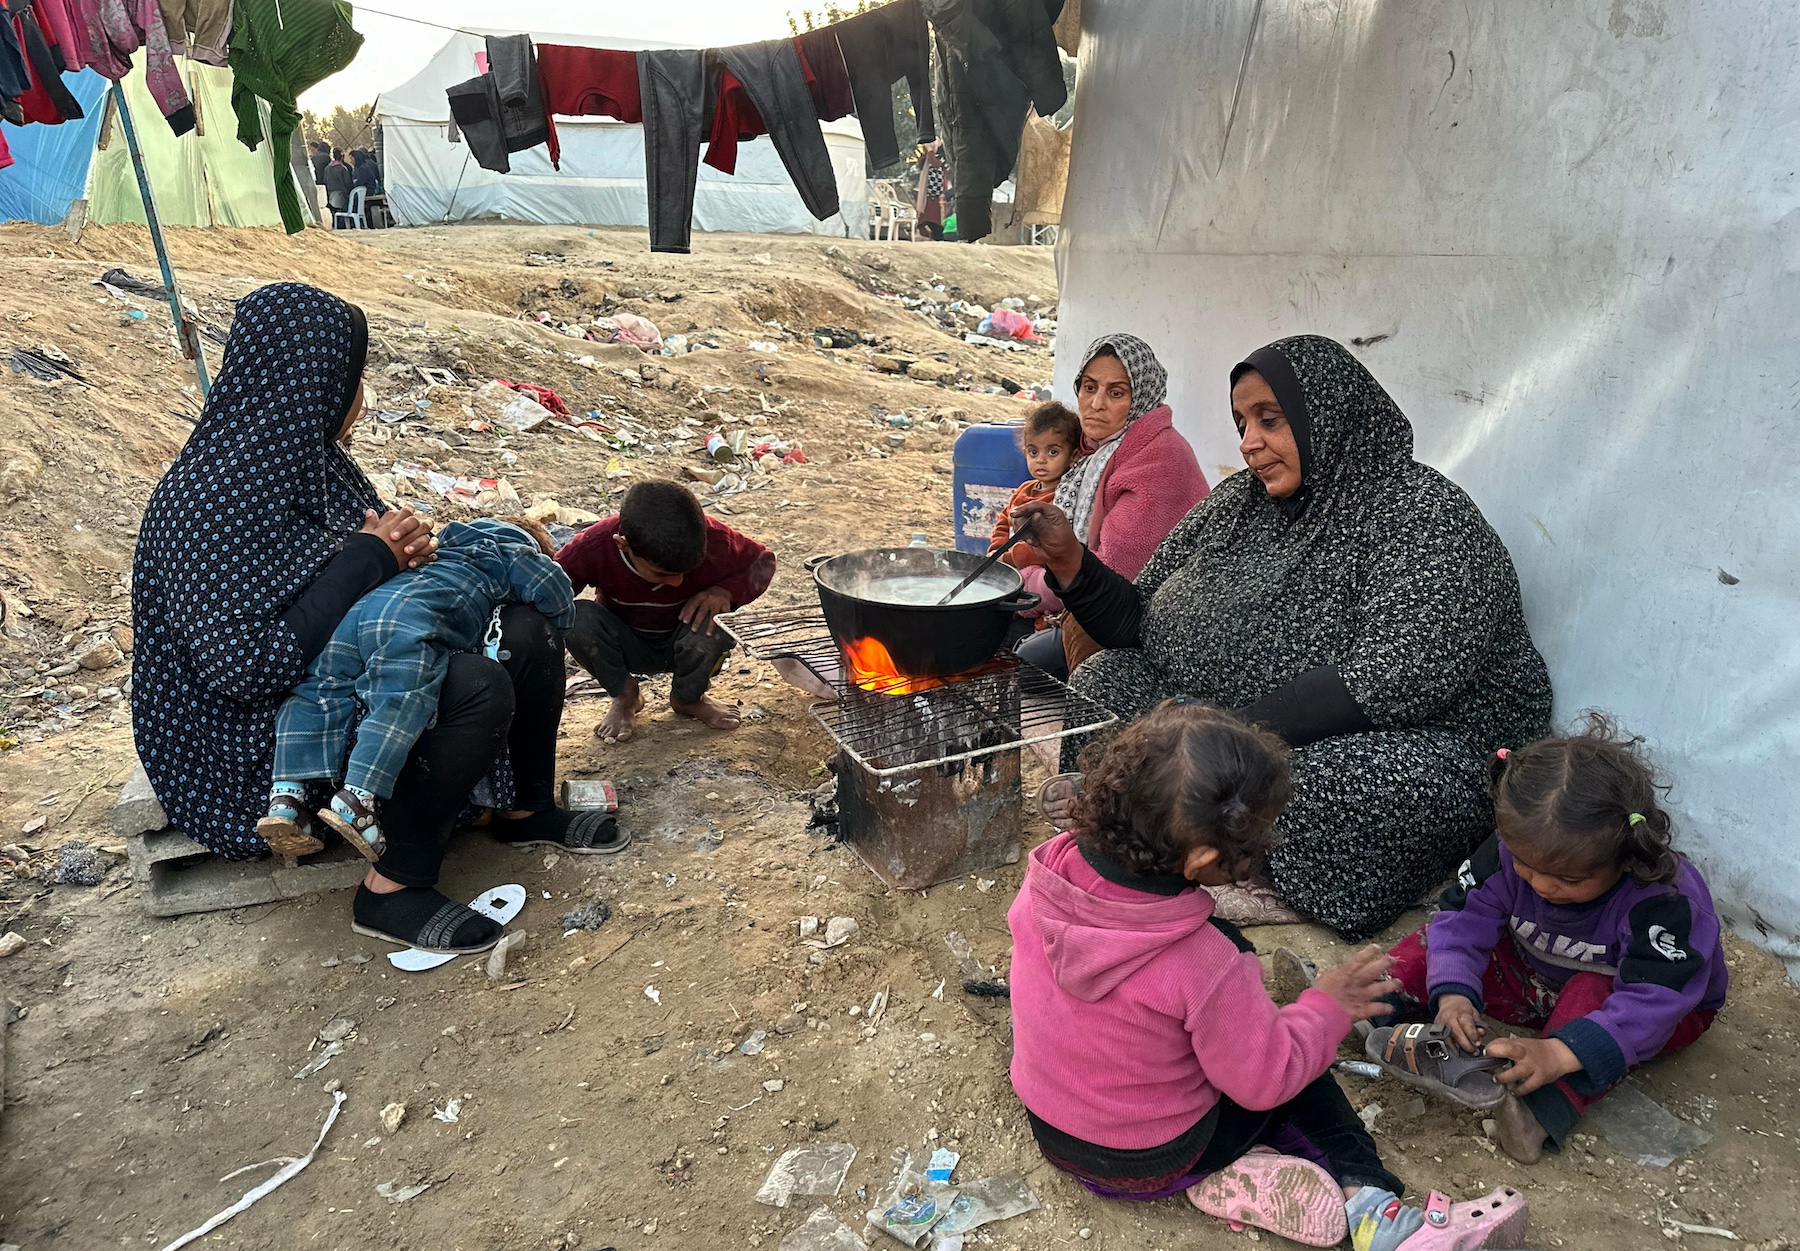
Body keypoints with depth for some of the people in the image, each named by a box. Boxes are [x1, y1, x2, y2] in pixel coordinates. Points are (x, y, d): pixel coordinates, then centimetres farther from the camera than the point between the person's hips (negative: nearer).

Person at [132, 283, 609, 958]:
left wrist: (400, 545, -9)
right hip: (258, 731, -9)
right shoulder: (214, 502, -27)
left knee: (527, 634, 0)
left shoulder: (303, 453, 0)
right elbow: (242, 664, -31)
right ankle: (392, 890, -11)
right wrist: (367, 559, -26)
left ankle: (523, 808, 19)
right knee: (477, 689, -29)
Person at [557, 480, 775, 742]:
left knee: (718, 620, -33)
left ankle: (688, 698, 0)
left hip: (684, 645, 0)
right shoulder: (593, 547, -29)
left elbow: (764, 561, -11)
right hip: (626, 647, 0)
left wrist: (725, 591, -29)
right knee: (578, 620, -31)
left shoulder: (714, 541, -28)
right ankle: (624, 695, 0)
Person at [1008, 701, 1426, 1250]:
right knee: (1296, 1072, 17)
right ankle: (1362, 1194, 6)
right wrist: (1327, 1007, -4)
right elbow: (1263, 1079, -19)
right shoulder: (1203, 967, -35)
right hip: (1146, 1162, -5)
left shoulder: (1048, 870, -22)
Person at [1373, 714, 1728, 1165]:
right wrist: (1452, 993, -40)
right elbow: (1463, 917, -21)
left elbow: (1653, 999, -44)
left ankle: (1546, 1108, -45)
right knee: (1441, 943, -13)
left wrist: (1559, 1053, -56)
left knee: (1593, 993, -36)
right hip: (1534, 978, 4)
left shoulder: (1666, 899, -36)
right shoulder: (1512, 851, -25)